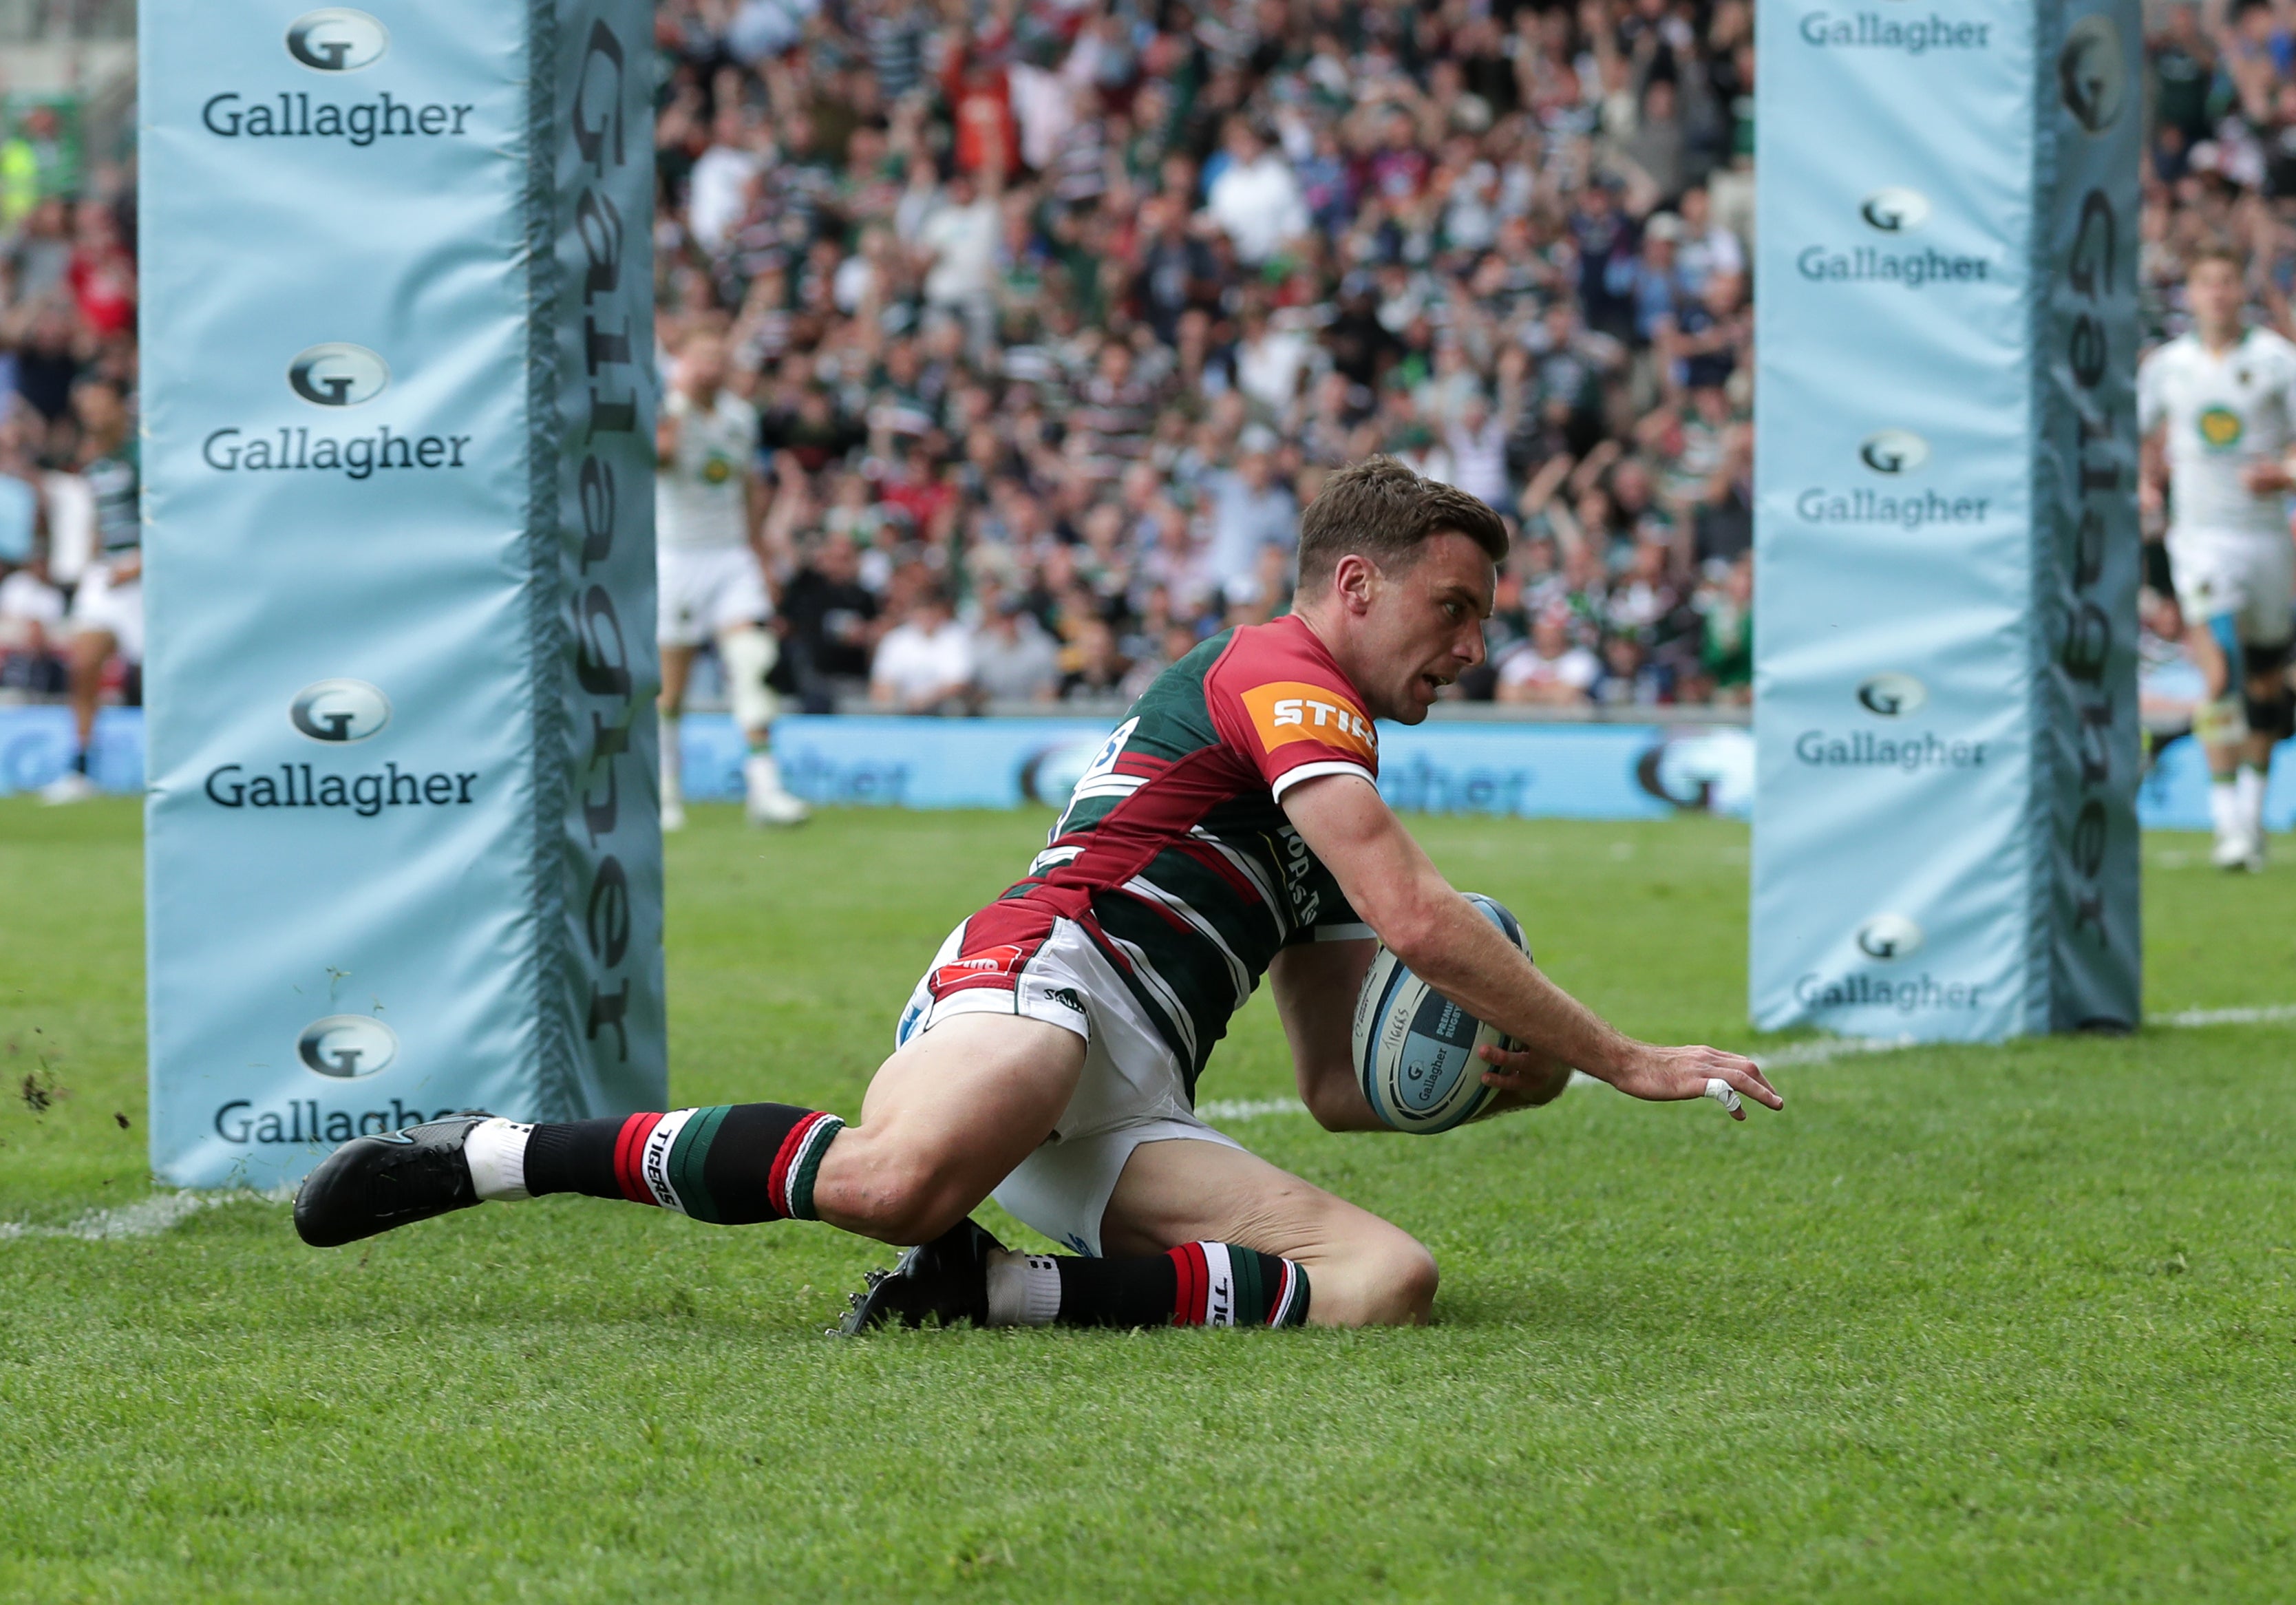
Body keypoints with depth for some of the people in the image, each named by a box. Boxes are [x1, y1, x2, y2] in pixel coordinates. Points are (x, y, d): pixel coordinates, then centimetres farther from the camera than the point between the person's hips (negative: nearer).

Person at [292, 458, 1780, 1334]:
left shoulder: (1329, 801, 34)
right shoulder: (1276, 672, 5)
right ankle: (487, 1154, -23)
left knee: (1388, 1277, -15)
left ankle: (990, 1284, -21)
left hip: (1136, 1115, 9)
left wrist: (1503, 1076, 16)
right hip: (1044, 973, -9)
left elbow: (1342, 1086, 36)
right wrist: (1621, 1058, -1)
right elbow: (1419, 918, -8)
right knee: (902, 1176, -41)